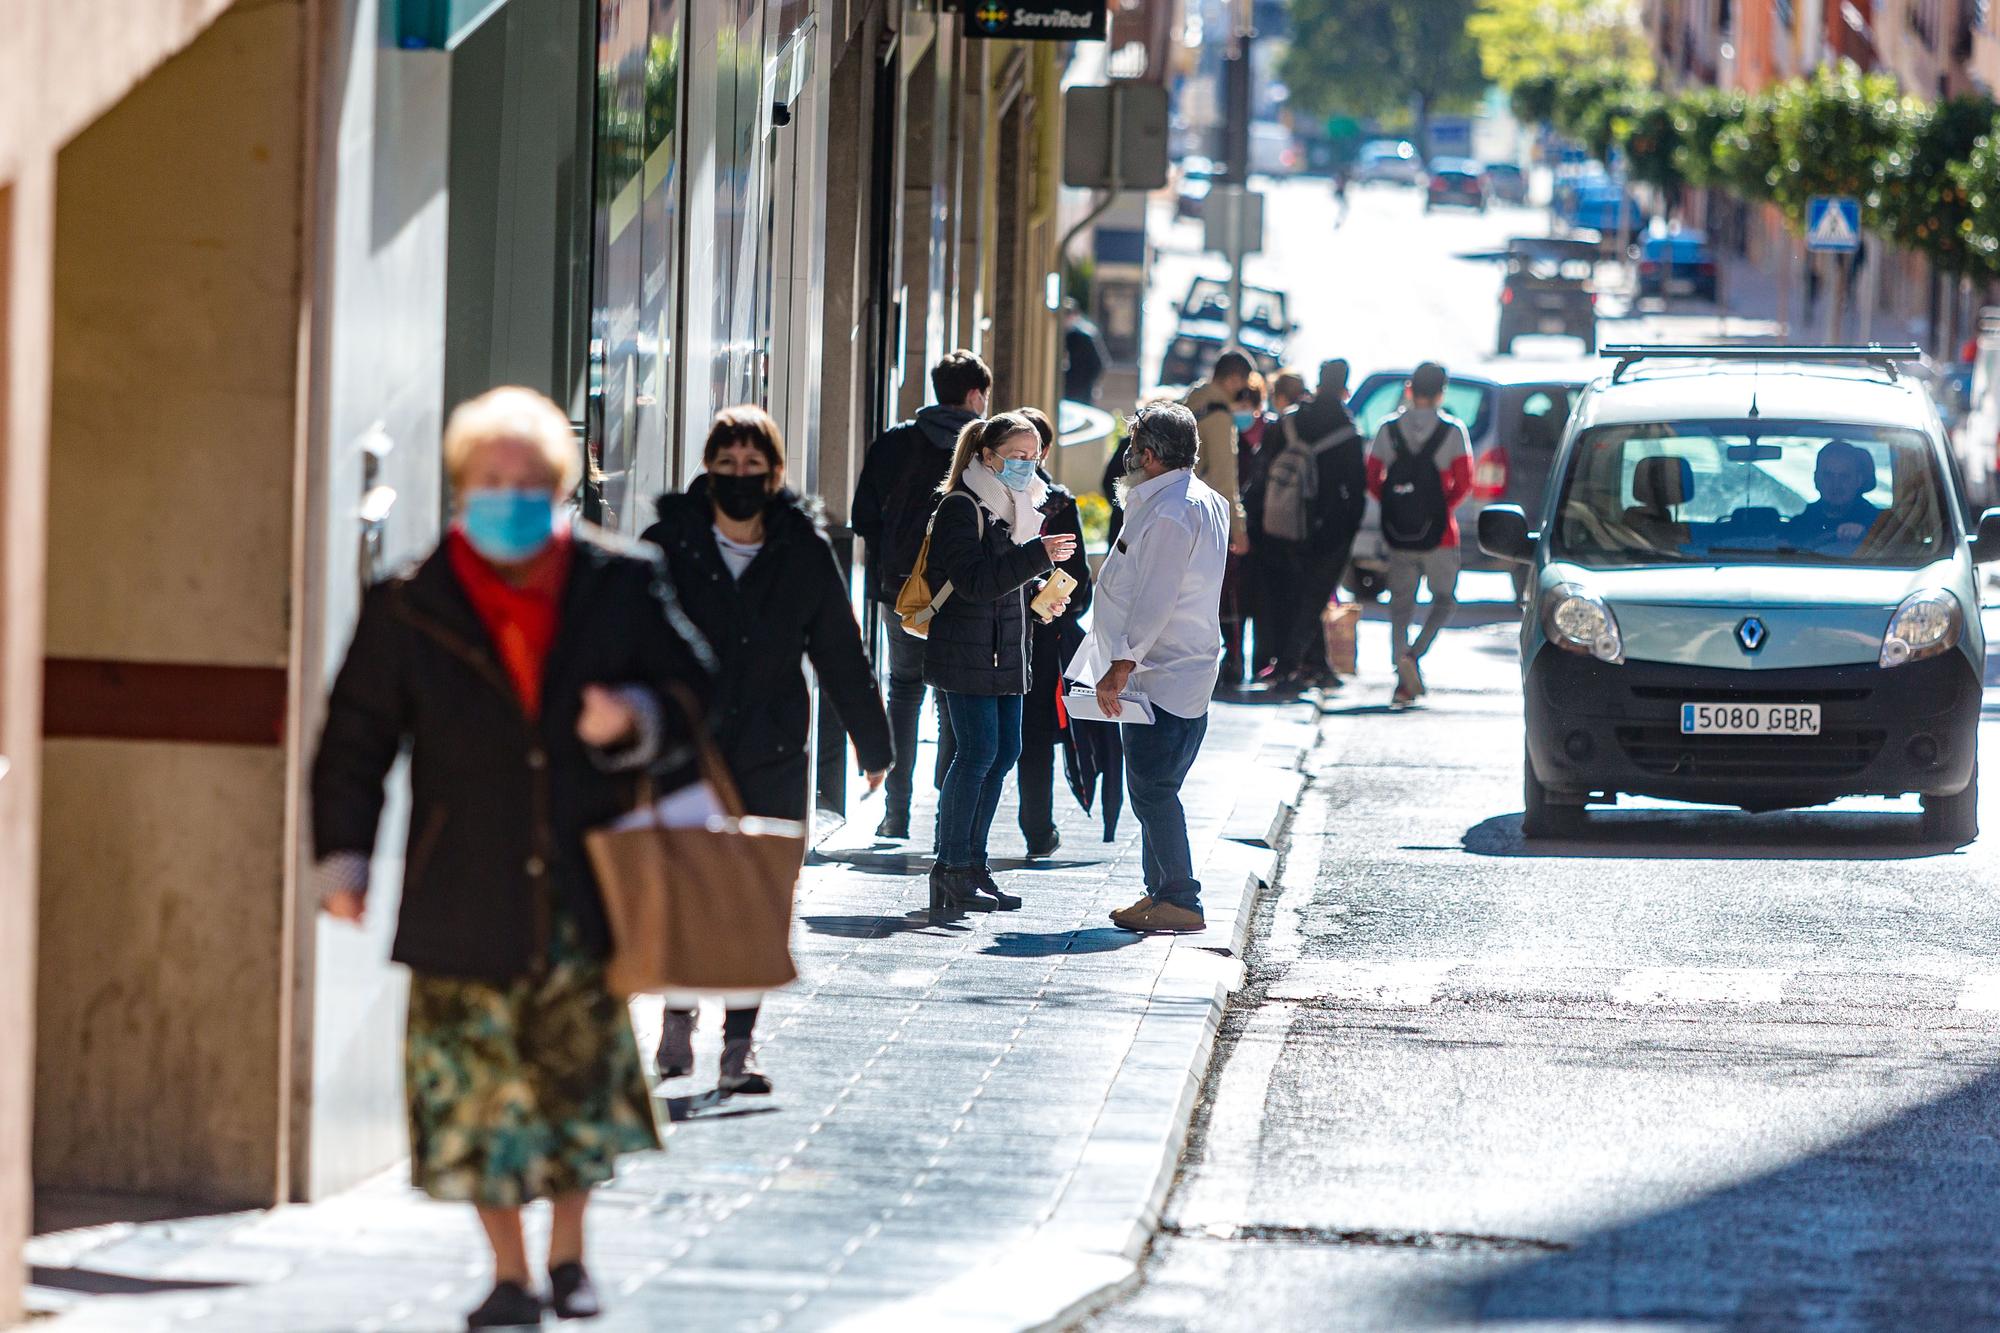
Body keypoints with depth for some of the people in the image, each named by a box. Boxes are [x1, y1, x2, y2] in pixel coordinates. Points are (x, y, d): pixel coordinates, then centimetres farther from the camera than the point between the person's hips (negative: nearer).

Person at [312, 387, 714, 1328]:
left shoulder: (621, 590, 2)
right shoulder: (411, 611, 1)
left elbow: (694, 701, 9)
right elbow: (355, 740, 7)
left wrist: (634, 720, -13)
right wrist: (342, 856, 0)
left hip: (581, 888, 0)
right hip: (464, 894, 0)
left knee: (585, 1074, 1)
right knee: (479, 1092, 2)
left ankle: (569, 1255, 23)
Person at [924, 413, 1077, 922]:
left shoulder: (1019, 508, 15)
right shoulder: (961, 508, -13)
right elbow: (974, 580, -24)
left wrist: (1040, 593, 7)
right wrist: (1038, 556, -29)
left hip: (1005, 652, 9)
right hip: (964, 654, -9)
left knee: (1005, 751, 8)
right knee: (978, 751, -13)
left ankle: (971, 865, 16)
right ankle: (950, 869, -9)